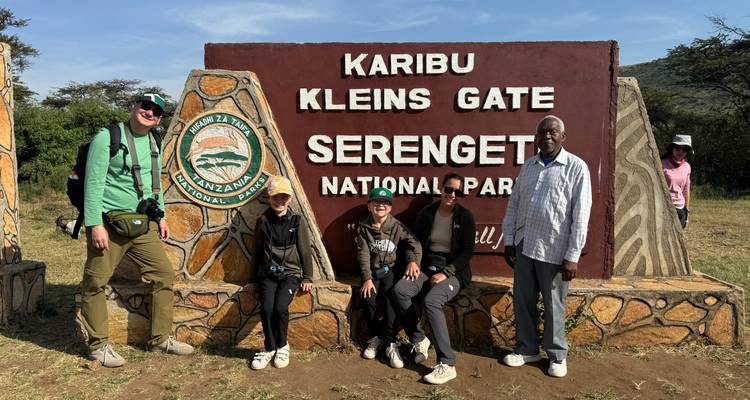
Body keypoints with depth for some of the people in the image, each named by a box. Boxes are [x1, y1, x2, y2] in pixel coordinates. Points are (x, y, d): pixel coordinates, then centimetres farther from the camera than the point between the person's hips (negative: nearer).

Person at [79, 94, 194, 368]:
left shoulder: (154, 144, 12)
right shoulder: (107, 137, -8)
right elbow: (93, 183, -12)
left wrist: (161, 217, 16)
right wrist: (95, 224, -17)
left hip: (143, 224, 6)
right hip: (109, 223, -6)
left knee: (164, 274, 6)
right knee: (95, 283, 0)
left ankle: (161, 339, 18)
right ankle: (97, 346, 17)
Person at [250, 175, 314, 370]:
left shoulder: (297, 221, 2)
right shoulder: (262, 221, 6)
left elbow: (305, 250, 5)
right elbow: (257, 251, 14)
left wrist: (307, 278, 2)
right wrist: (254, 279, 16)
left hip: (290, 273, -1)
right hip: (267, 273, 2)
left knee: (280, 306, -27)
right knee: (266, 307, -25)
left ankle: (281, 345, 0)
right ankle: (270, 347, 0)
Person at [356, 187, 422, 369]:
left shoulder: (397, 226, 1)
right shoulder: (363, 228, 2)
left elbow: (414, 243, -2)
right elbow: (363, 254, -3)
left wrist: (413, 260, -22)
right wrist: (367, 278, -14)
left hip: (391, 270, -1)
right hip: (372, 271, 1)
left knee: (392, 297, -27)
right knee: (368, 298, -24)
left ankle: (390, 344, -22)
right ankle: (376, 337, -1)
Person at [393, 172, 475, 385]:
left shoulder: (465, 217, -4)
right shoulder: (427, 213, 6)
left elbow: (467, 252, -6)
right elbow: (416, 241, 14)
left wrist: (445, 273, -16)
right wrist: (413, 262, -5)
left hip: (453, 271, -4)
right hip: (427, 266, 4)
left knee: (431, 302, -33)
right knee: (400, 290, -25)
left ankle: (447, 364, -27)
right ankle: (419, 340, -6)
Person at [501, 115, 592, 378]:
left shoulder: (576, 168, -7)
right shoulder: (528, 166, 8)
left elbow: (580, 215, -10)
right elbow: (513, 205, 12)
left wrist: (572, 256, -13)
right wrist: (509, 240, 8)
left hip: (554, 250, -5)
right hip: (524, 246, 5)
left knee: (553, 305, 8)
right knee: (523, 301, 12)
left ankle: (557, 355, 27)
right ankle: (527, 349, 30)